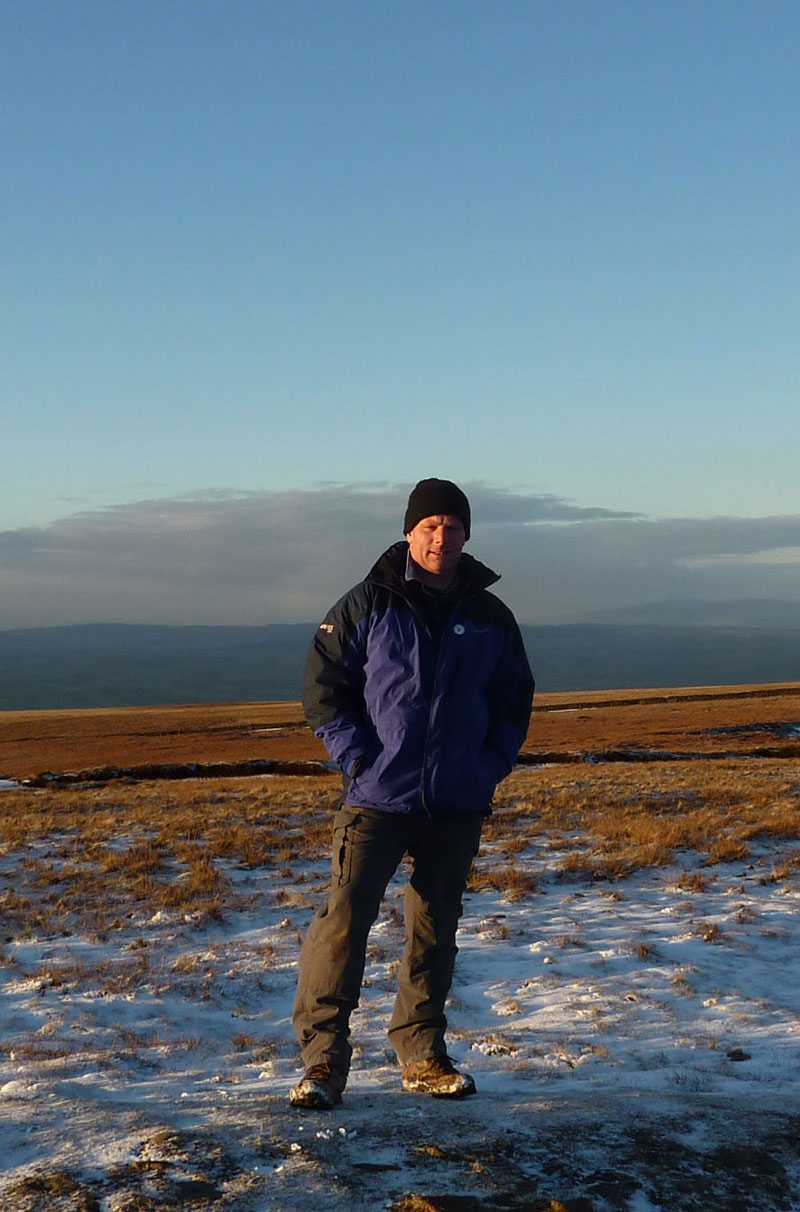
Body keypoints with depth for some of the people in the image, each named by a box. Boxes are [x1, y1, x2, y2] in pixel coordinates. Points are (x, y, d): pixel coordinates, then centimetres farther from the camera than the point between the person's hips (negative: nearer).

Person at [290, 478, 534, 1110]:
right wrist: (358, 757, -8)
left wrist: (492, 767, 4)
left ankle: (422, 1054, 23)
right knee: (344, 919, -11)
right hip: (377, 797, -3)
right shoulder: (367, 605, -1)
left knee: (436, 928, 11)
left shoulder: (491, 617, 8)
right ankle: (323, 1058, -5)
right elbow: (324, 687, 1)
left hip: (459, 805, 3)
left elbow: (515, 701, 17)